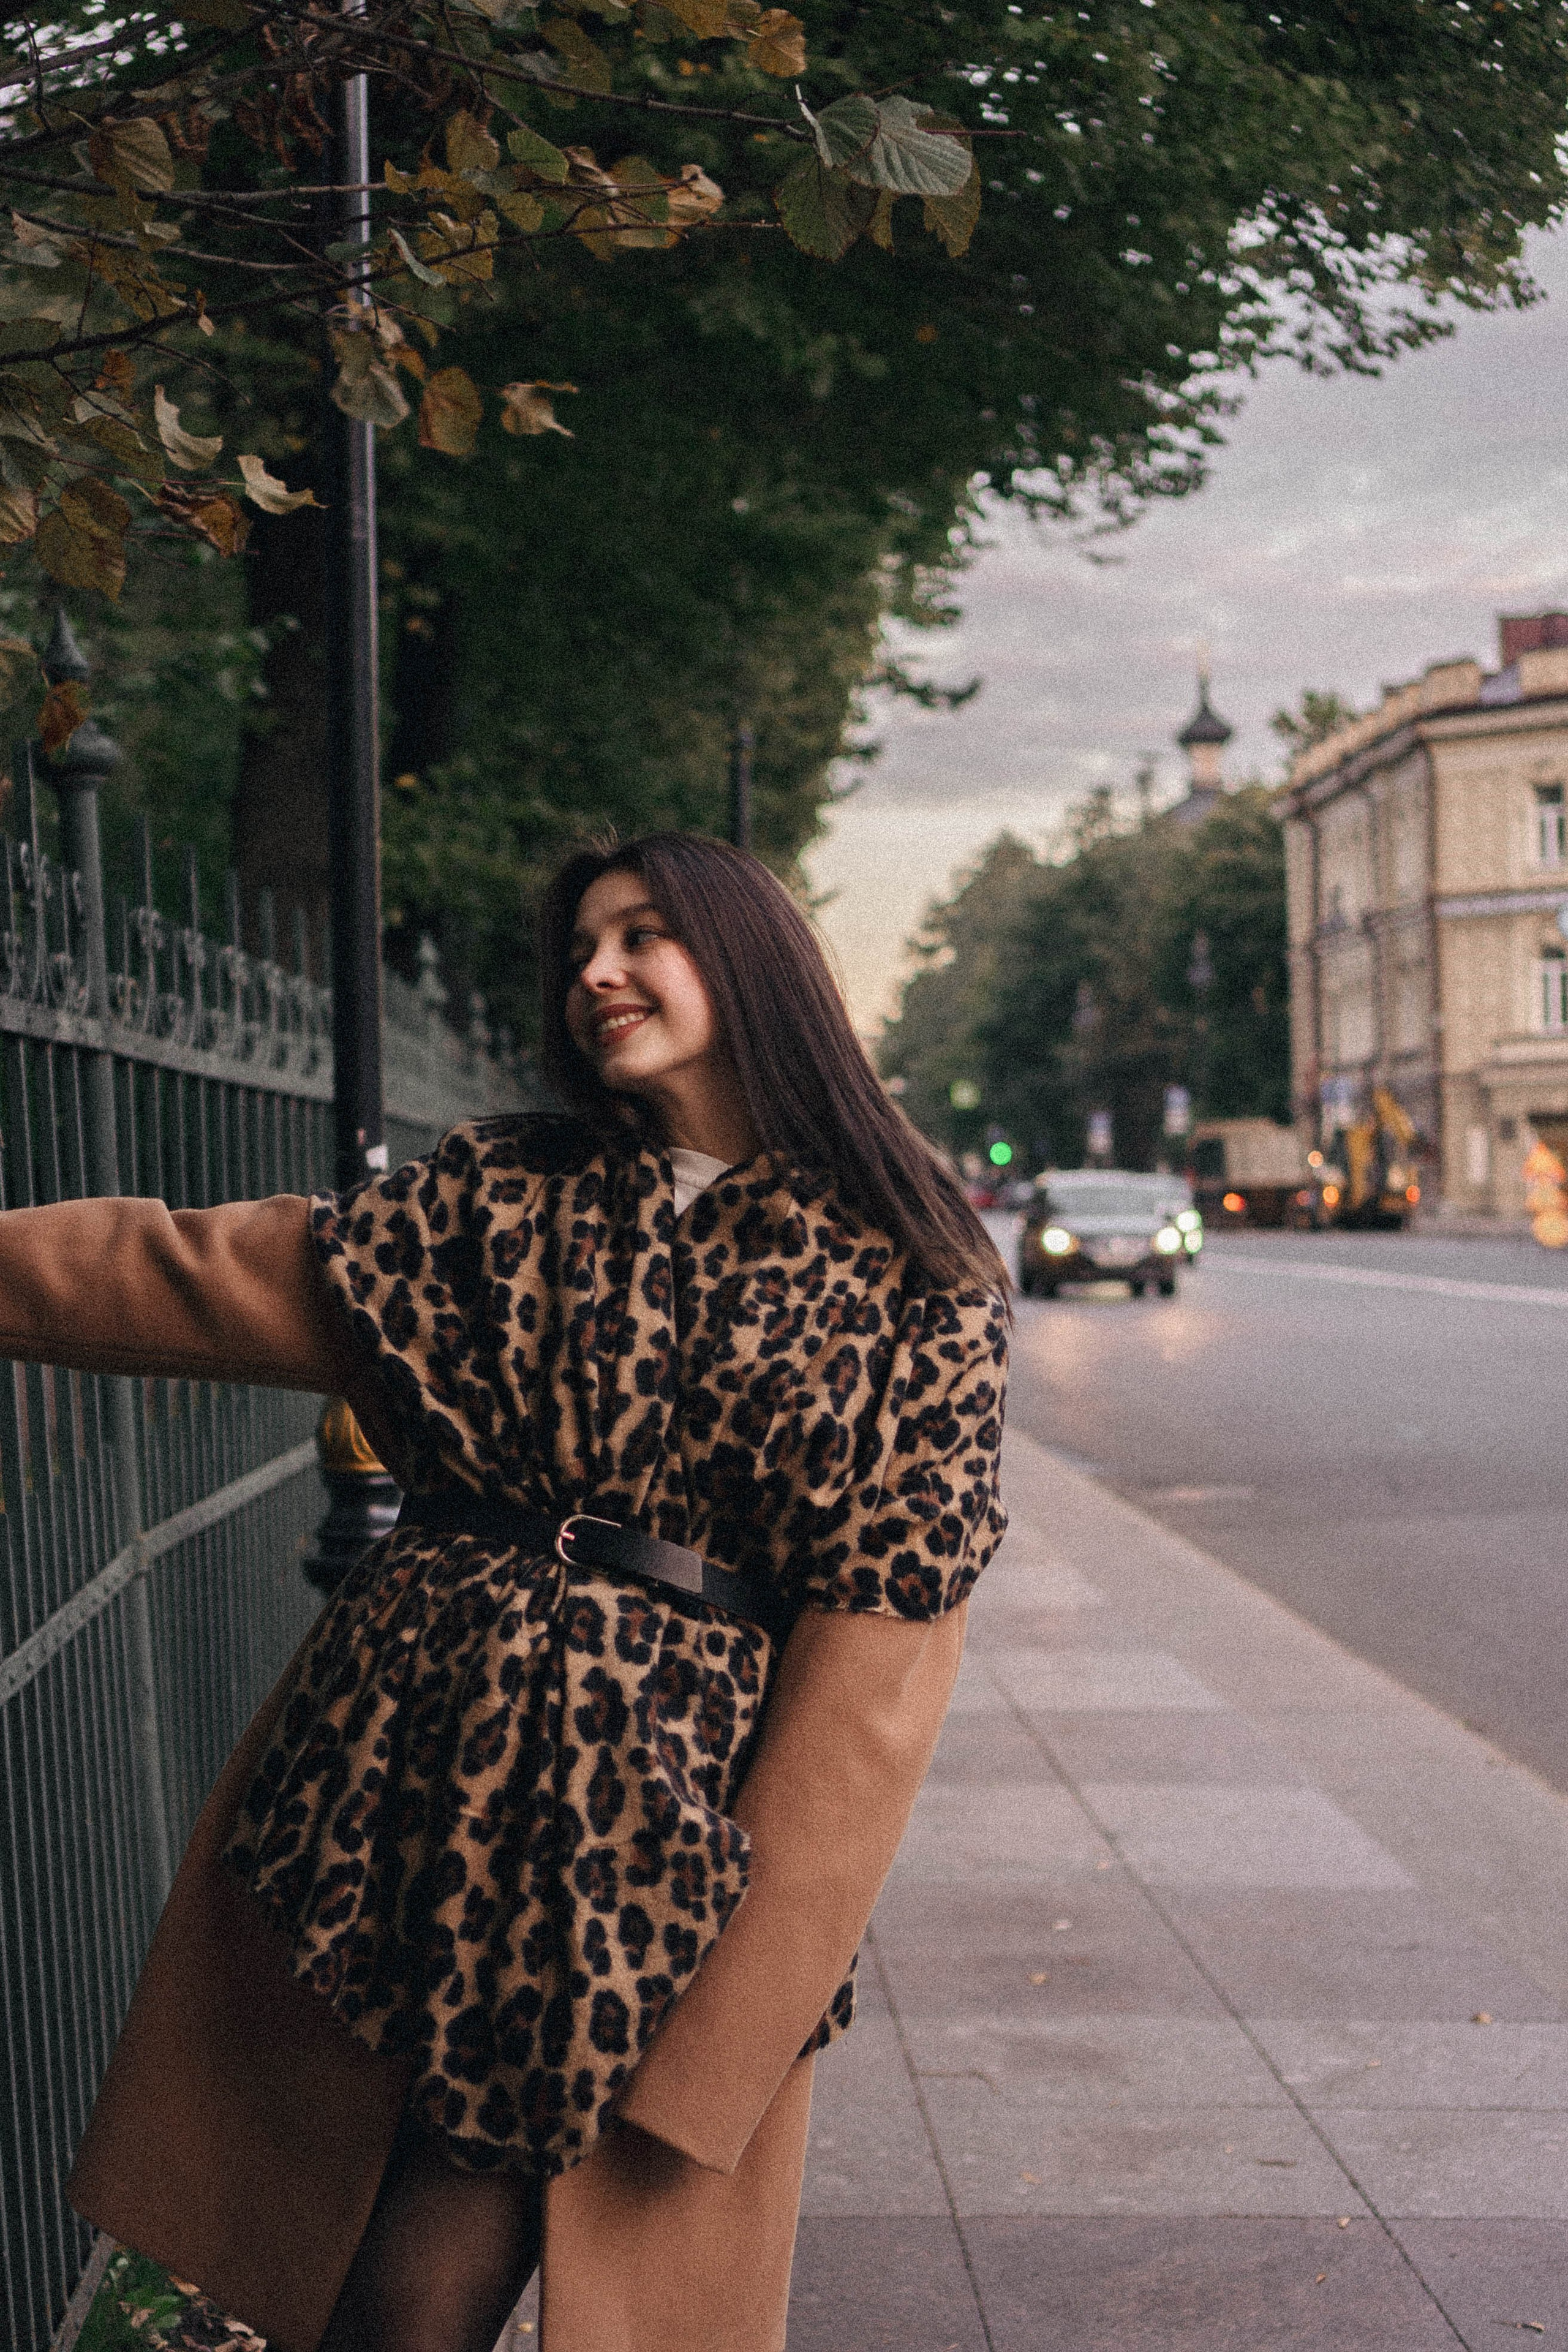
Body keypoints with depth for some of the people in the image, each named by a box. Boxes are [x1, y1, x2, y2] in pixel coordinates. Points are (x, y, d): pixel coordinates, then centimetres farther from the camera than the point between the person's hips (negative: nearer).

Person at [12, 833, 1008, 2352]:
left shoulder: (905, 1280, -1)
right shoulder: (503, 1196, 10)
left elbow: (885, 1620, -6)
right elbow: (212, 1273, 10)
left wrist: (745, 1990, -11)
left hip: (649, 1820, -3)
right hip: (411, 1754, 3)